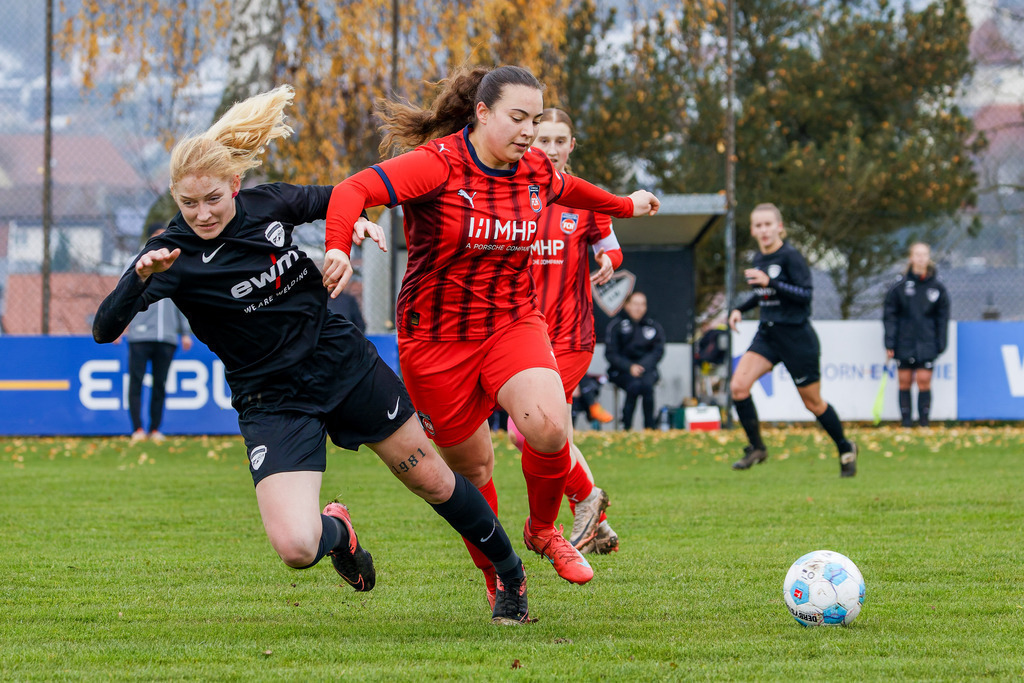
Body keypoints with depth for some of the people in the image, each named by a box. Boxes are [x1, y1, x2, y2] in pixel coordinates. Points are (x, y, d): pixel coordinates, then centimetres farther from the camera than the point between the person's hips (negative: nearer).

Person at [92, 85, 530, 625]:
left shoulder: (268, 204, -7)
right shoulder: (175, 255, -19)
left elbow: (331, 197, 15)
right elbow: (105, 328, -30)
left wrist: (357, 221, -7)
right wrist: (141, 277, -46)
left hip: (346, 365, 3)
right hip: (273, 403, -3)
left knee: (433, 482, 13)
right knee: (296, 547, -21)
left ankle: (510, 573, 40)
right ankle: (336, 530, 17)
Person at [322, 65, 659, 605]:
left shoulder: (536, 171, 1)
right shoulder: (438, 165, -18)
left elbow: (568, 190, 26)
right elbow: (353, 191, -30)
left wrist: (625, 206, 41)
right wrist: (339, 248, -48)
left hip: (513, 324, 3)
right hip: (436, 337, -3)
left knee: (549, 426, -23)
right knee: (472, 467, 5)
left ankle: (542, 529, 5)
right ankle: (496, 576, 30)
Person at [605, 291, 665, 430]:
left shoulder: (654, 326, 9)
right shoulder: (616, 325, 2)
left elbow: (658, 351, 2)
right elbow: (610, 354, -3)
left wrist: (642, 366, -16)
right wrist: (629, 367, -19)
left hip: (646, 369, 2)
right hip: (621, 371, -2)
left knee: (647, 384, -32)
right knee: (634, 385, -34)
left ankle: (650, 426, -25)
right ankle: (626, 426, -24)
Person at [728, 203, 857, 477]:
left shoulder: (790, 256, -14)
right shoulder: (758, 259, 8)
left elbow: (806, 293, -21)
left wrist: (770, 282, -29)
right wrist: (740, 309, 8)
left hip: (796, 336, -6)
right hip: (767, 335, 6)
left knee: (813, 402, 5)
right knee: (738, 386, -15)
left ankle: (845, 449, 28)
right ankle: (756, 449, -2)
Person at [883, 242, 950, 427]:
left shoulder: (937, 287, 4)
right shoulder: (900, 285, 1)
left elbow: (942, 318, 10)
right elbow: (890, 315, 3)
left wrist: (940, 344, 5)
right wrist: (889, 343, -2)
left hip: (926, 344, 0)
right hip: (904, 343, 0)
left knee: (924, 381, -7)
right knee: (904, 382, 1)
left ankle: (924, 420, 1)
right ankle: (906, 420, 8)